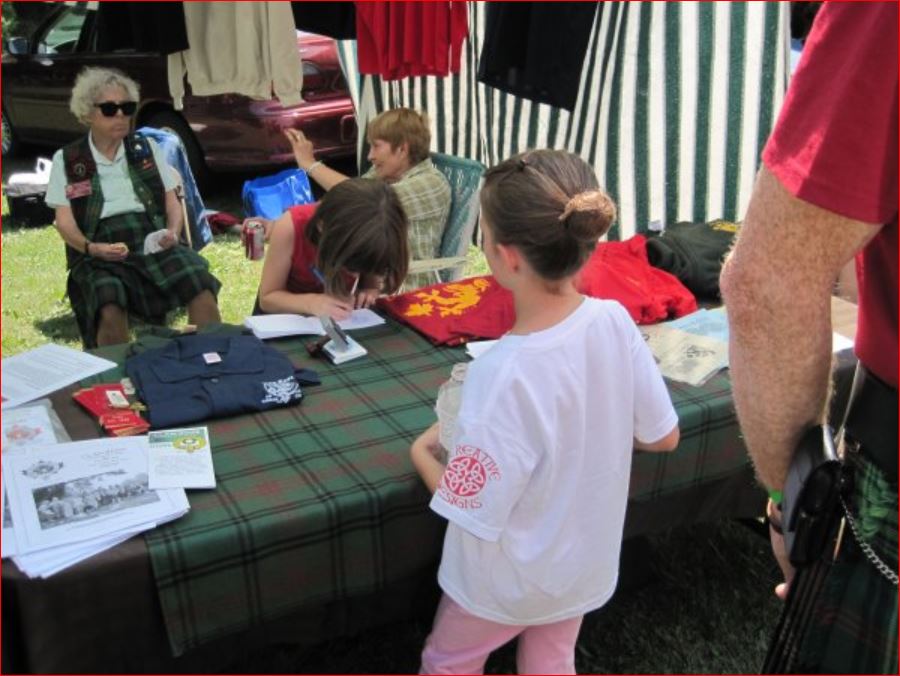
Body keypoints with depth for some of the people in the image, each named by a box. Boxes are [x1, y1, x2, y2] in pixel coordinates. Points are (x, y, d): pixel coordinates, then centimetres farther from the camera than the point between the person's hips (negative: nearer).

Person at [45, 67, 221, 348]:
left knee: (202, 285, -30)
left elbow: (172, 203, 14)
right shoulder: (66, 160, 10)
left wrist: (173, 231, -8)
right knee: (110, 309, -35)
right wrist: (91, 248, -18)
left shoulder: (146, 148, 17)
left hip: (153, 241, 2)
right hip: (100, 253, -1)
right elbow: (65, 222, 3)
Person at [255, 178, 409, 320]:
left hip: (346, 318, 1)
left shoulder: (378, 233, -25)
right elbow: (267, 298, -20)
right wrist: (310, 303, -38)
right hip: (291, 312, -1)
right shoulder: (291, 227, -31)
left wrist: (371, 290, -27)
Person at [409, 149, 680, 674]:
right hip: (587, 561, 5)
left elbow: (475, 513, -27)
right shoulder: (616, 322, -19)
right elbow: (664, 436, -5)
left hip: (512, 579, -5)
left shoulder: (504, 375, -36)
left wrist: (422, 453, -10)